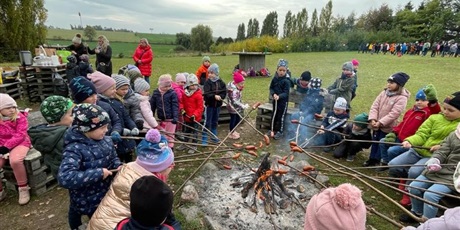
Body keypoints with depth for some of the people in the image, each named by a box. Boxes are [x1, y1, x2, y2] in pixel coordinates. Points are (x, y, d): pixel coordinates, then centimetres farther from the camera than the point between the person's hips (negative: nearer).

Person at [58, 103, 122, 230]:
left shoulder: (106, 140, -8)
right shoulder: (75, 148, -29)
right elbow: (65, 178, -40)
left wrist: (118, 166, -14)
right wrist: (98, 173, -36)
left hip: (107, 192, 7)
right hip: (88, 200, -7)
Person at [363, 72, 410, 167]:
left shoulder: (401, 98, -14)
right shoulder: (384, 92, 5)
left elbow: (393, 114, -22)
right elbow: (375, 106, -1)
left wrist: (380, 122, -26)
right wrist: (372, 119, -14)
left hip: (387, 127, -6)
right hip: (376, 125, 6)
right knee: (374, 142, 16)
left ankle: (377, 160, 20)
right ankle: (372, 159, 29)